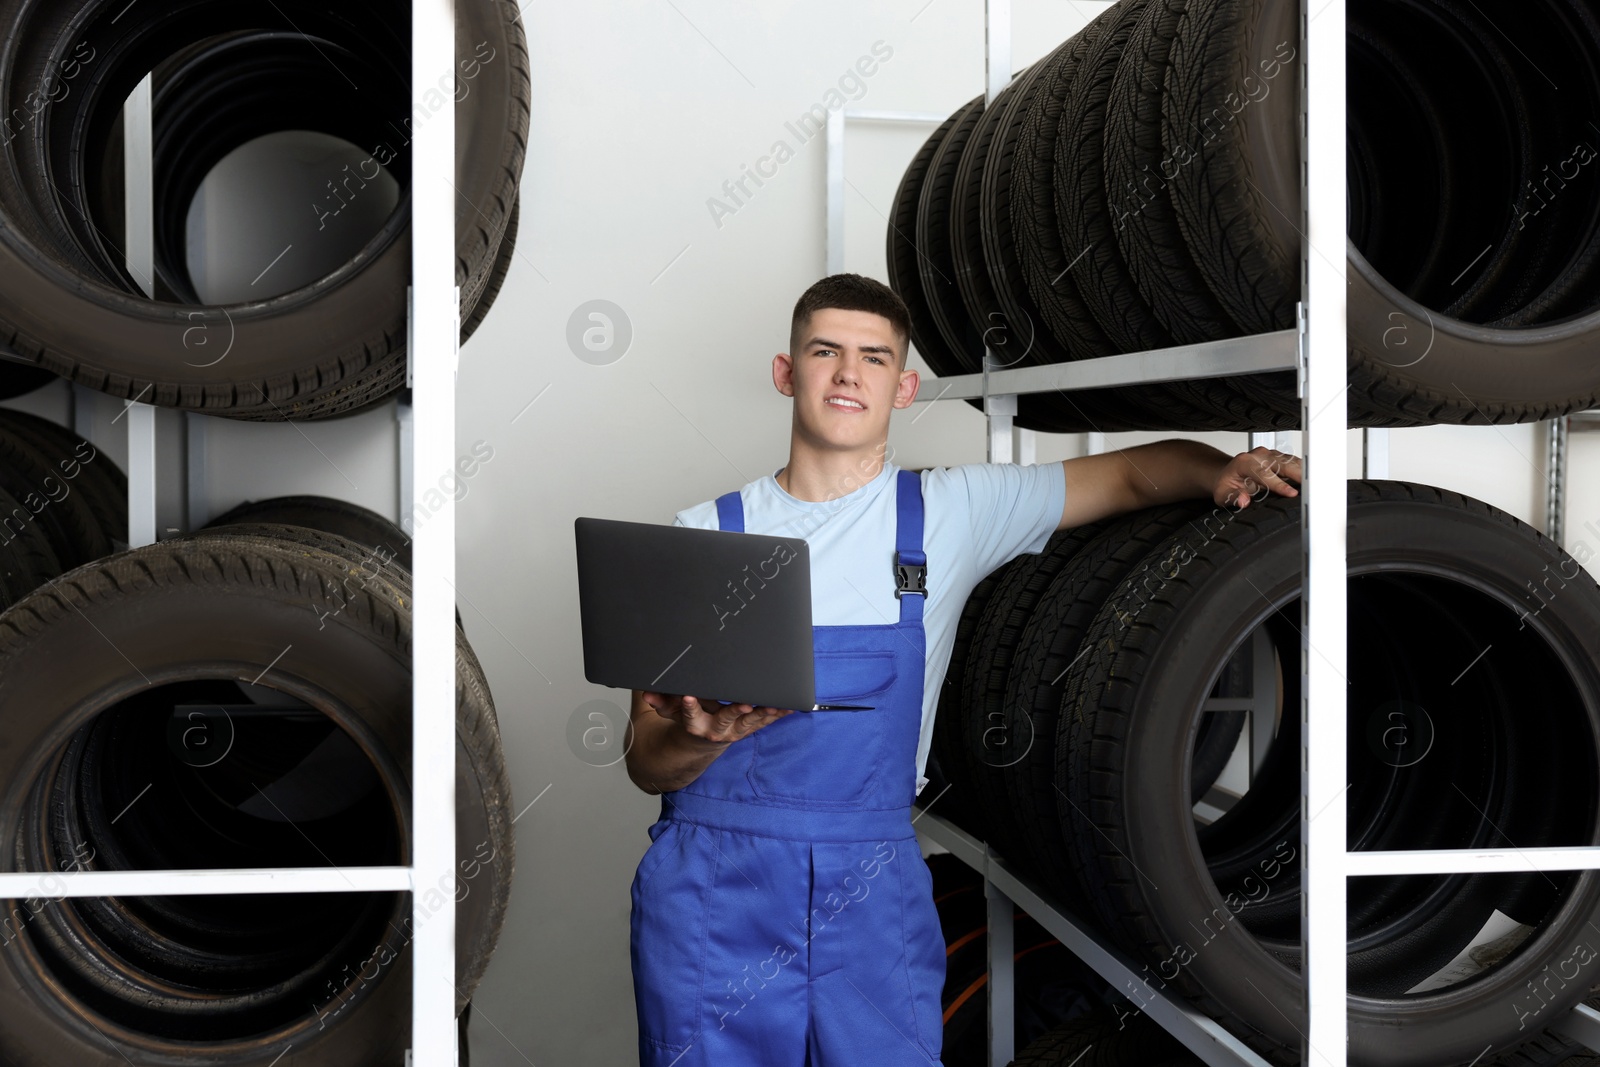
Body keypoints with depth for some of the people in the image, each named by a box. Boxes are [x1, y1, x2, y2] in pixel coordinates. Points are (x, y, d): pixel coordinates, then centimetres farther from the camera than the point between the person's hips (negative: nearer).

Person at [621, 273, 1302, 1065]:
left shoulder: (951, 513, 6)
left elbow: (1135, 474, 11)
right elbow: (645, 763, 3)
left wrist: (1226, 471, -10)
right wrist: (700, 735, -20)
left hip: (872, 889, 0)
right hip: (713, 882, 0)